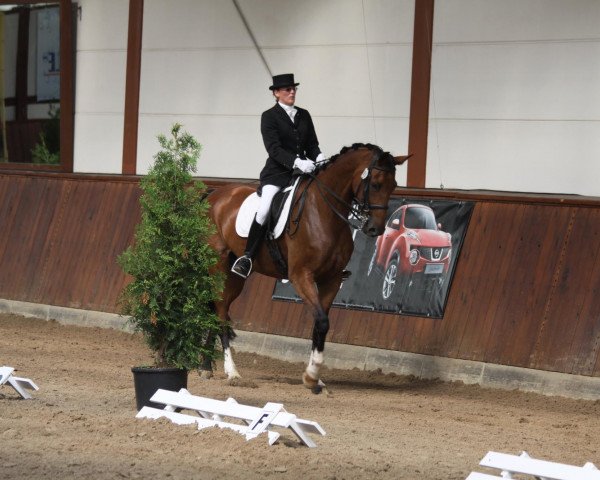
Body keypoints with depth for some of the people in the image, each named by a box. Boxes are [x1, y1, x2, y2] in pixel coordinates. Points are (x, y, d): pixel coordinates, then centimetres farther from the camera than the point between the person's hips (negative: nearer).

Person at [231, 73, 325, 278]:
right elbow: (273, 148, -12)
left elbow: (312, 144, 17)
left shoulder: (304, 115, 16)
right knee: (264, 210, -25)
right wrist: (297, 161, -27)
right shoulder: (269, 117, -1)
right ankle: (247, 257, -19)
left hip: (302, 171, 5)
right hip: (277, 173, -5)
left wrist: (318, 157, -7)